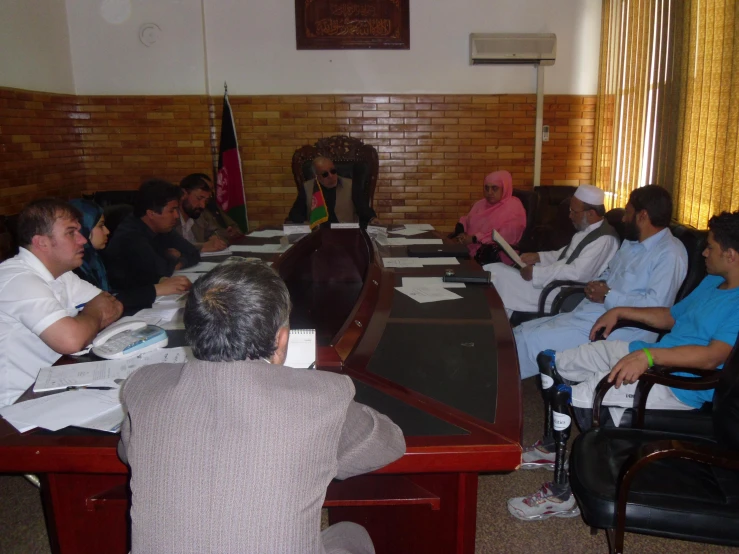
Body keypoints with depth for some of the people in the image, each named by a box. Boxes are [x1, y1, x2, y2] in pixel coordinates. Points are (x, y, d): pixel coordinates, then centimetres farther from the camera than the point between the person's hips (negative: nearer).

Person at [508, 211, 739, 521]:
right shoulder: (712, 281, 15)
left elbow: (713, 356, -29)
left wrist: (648, 356, -38)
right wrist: (620, 312, 20)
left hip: (678, 387, -10)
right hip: (644, 355, 11)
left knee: (564, 393, -25)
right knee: (549, 361, 11)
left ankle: (561, 495, -10)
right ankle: (551, 446, 26)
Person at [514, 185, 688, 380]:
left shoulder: (670, 254, -13)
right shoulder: (631, 242, 17)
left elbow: (654, 306, -24)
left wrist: (608, 296, -14)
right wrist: (596, 286, 1)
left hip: (619, 328, -9)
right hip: (587, 315, 10)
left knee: (531, 341, -18)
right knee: (521, 333, 0)